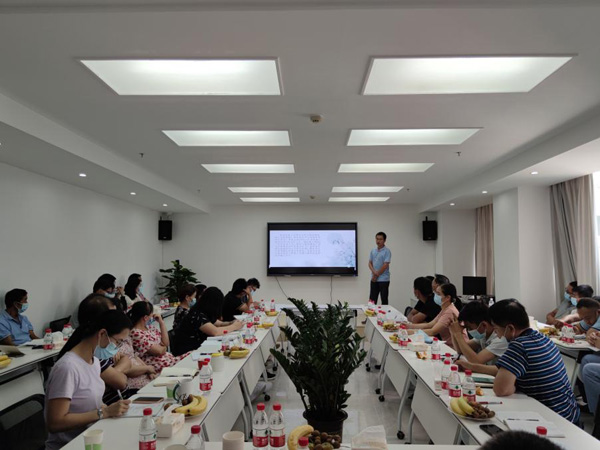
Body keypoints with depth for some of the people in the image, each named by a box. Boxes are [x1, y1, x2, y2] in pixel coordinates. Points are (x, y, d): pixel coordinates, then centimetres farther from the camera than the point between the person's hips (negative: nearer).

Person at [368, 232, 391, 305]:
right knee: (372, 299, 9)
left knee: (384, 299, 3)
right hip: (374, 279, 6)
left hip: (384, 279, -5)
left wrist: (377, 275, -10)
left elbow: (385, 265, -14)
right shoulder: (373, 251, 9)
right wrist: (374, 272, -10)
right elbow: (370, 263, 9)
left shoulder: (387, 251, -9)